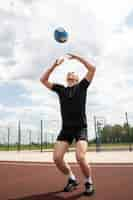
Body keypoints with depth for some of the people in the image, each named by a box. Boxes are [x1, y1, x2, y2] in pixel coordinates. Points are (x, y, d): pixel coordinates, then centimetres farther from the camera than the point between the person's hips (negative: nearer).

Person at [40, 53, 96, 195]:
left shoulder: (82, 86, 9)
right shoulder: (60, 89, 15)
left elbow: (92, 68, 0)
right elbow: (43, 80, 13)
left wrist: (77, 57, 5)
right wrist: (55, 65, 8)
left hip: (81, 127, -3)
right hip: (66, 128, 4)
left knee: (80, 158, -21)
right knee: (57, 158, -8)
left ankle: (89, 182, 6)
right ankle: (72, 179, 17)